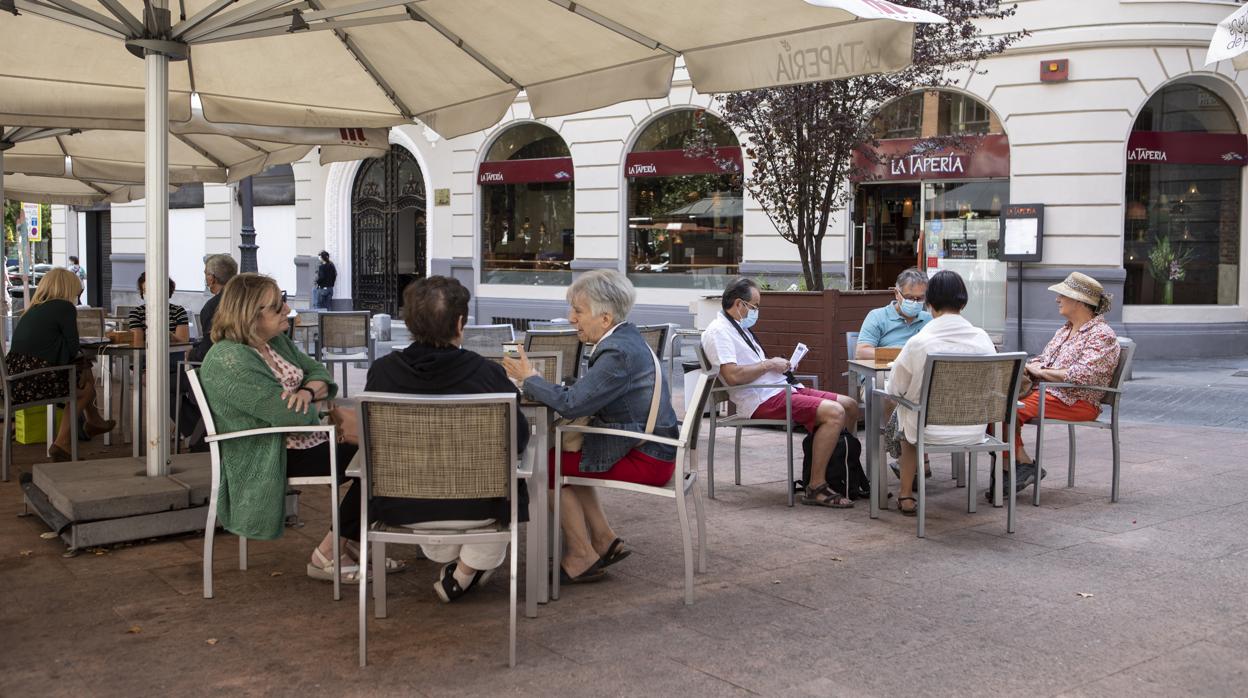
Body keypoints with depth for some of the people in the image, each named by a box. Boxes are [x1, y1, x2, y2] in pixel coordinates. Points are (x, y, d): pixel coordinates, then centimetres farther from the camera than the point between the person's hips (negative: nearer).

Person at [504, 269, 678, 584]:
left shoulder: (618, 353, -23)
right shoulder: (625, 338, 9)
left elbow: (572, 404, -28)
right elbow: (585, 395, 10)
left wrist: (530, 380, -13)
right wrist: (534, 383, -1)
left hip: (646, 460, -10)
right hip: (651, 448, 10)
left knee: (550, 465, -3)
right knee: (563, 455, 20)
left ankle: (582, 557, 7)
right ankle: (605, 541, 20)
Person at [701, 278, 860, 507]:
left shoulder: (738, 328, 23)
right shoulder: (718, 331, -10)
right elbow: (733, 375, -22)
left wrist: (779, 364, 8)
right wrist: (769, 364, -11)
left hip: (780, 388, 11)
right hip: (763, 400, -11)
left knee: (850, 406, 5)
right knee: (834, 412, -26)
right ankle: (816, 488, -19)